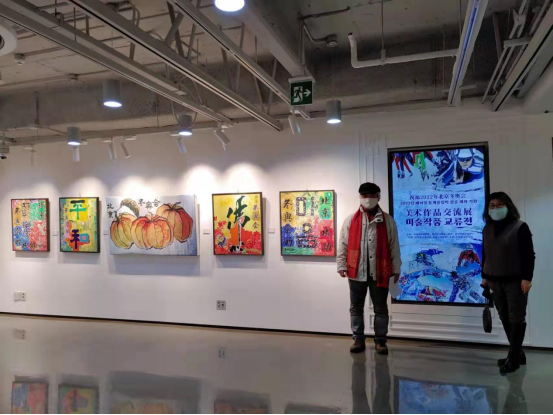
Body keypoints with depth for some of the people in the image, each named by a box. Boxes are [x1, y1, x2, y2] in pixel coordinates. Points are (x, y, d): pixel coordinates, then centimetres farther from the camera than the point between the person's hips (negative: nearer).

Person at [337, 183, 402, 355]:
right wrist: (341, 265, -2)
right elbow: (343, 245, 4)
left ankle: (380, 341, 21)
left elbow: (394, 246, 4)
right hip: (357, 271, 1)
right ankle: (358, 340, 21)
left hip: (379, 271, 0)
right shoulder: (351, 220, 5)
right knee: (356, 307, 9)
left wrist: (396, 268, 1)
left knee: (381, 308, 8)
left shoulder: (388, 220, 4)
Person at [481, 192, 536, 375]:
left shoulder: (520, 227, -8)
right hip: (495, 282, 6)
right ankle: (517, 354, 22)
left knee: (516, 319, 0)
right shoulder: (487, 229, 9)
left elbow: (529, 255, -11)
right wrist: (485, 276, 13)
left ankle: (513, 358, 7)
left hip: (515, 281, -5)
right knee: (505, 319, 9)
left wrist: (527, 278, -16)